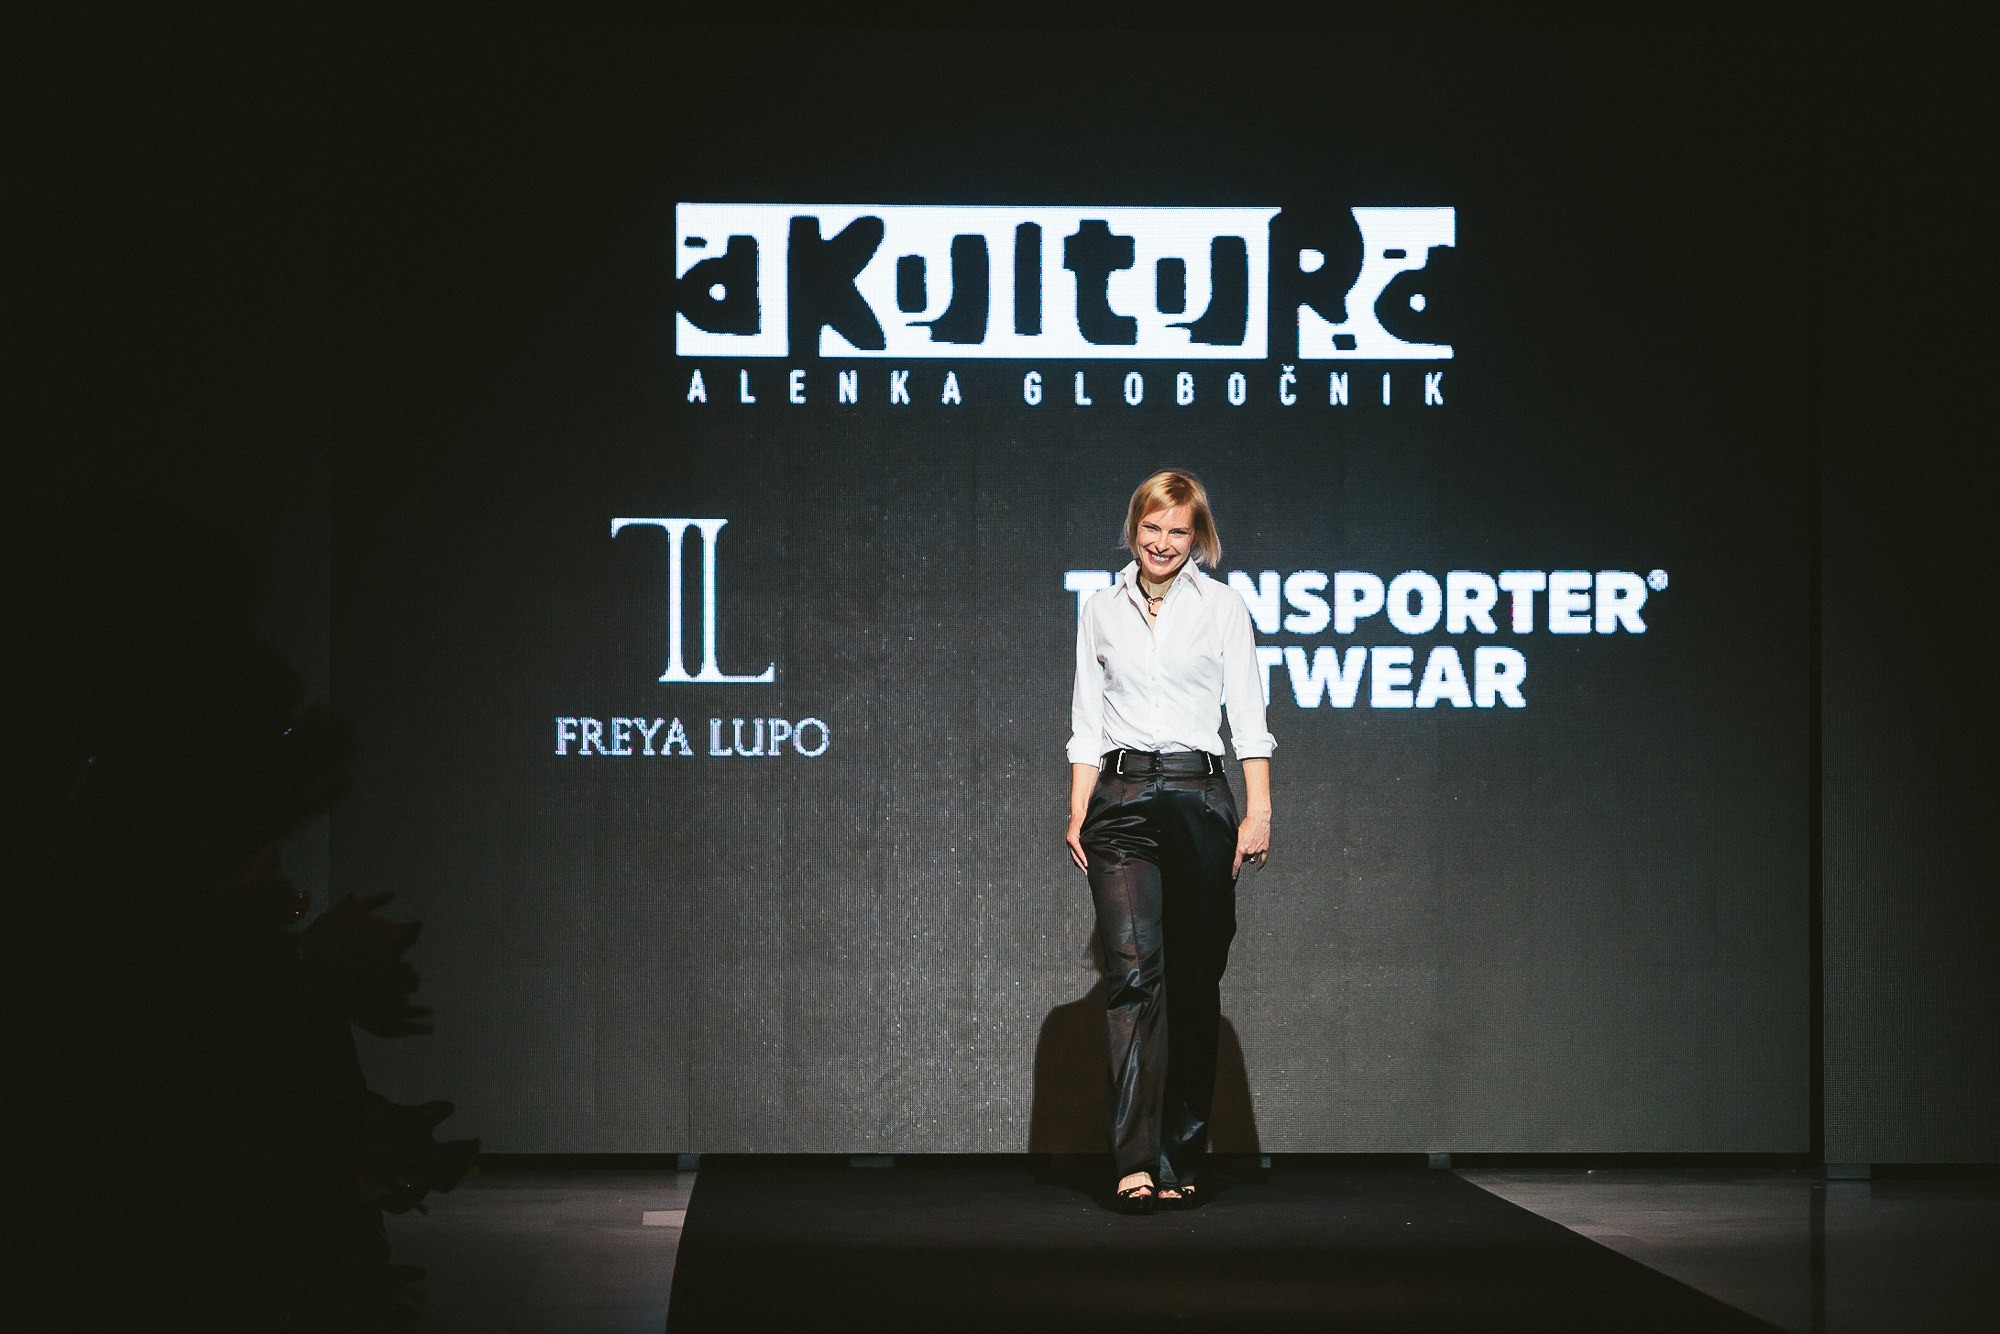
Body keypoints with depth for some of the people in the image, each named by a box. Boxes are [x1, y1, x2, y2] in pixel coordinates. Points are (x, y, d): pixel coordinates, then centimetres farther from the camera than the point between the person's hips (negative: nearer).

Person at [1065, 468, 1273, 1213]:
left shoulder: (1221, 606, 7)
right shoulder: (1102, 613, 12)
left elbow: (1248, 716, 2)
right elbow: (1087, 724, 12)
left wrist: (1258, 811, -7)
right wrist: (1078, 814, 2)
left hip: (1198, 795, 0)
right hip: (1121, 798, 0)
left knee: (1195, 981, 1)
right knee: (1133, 970, -13)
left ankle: (1183, 1160, 8)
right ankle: (1136, 1163, -20)